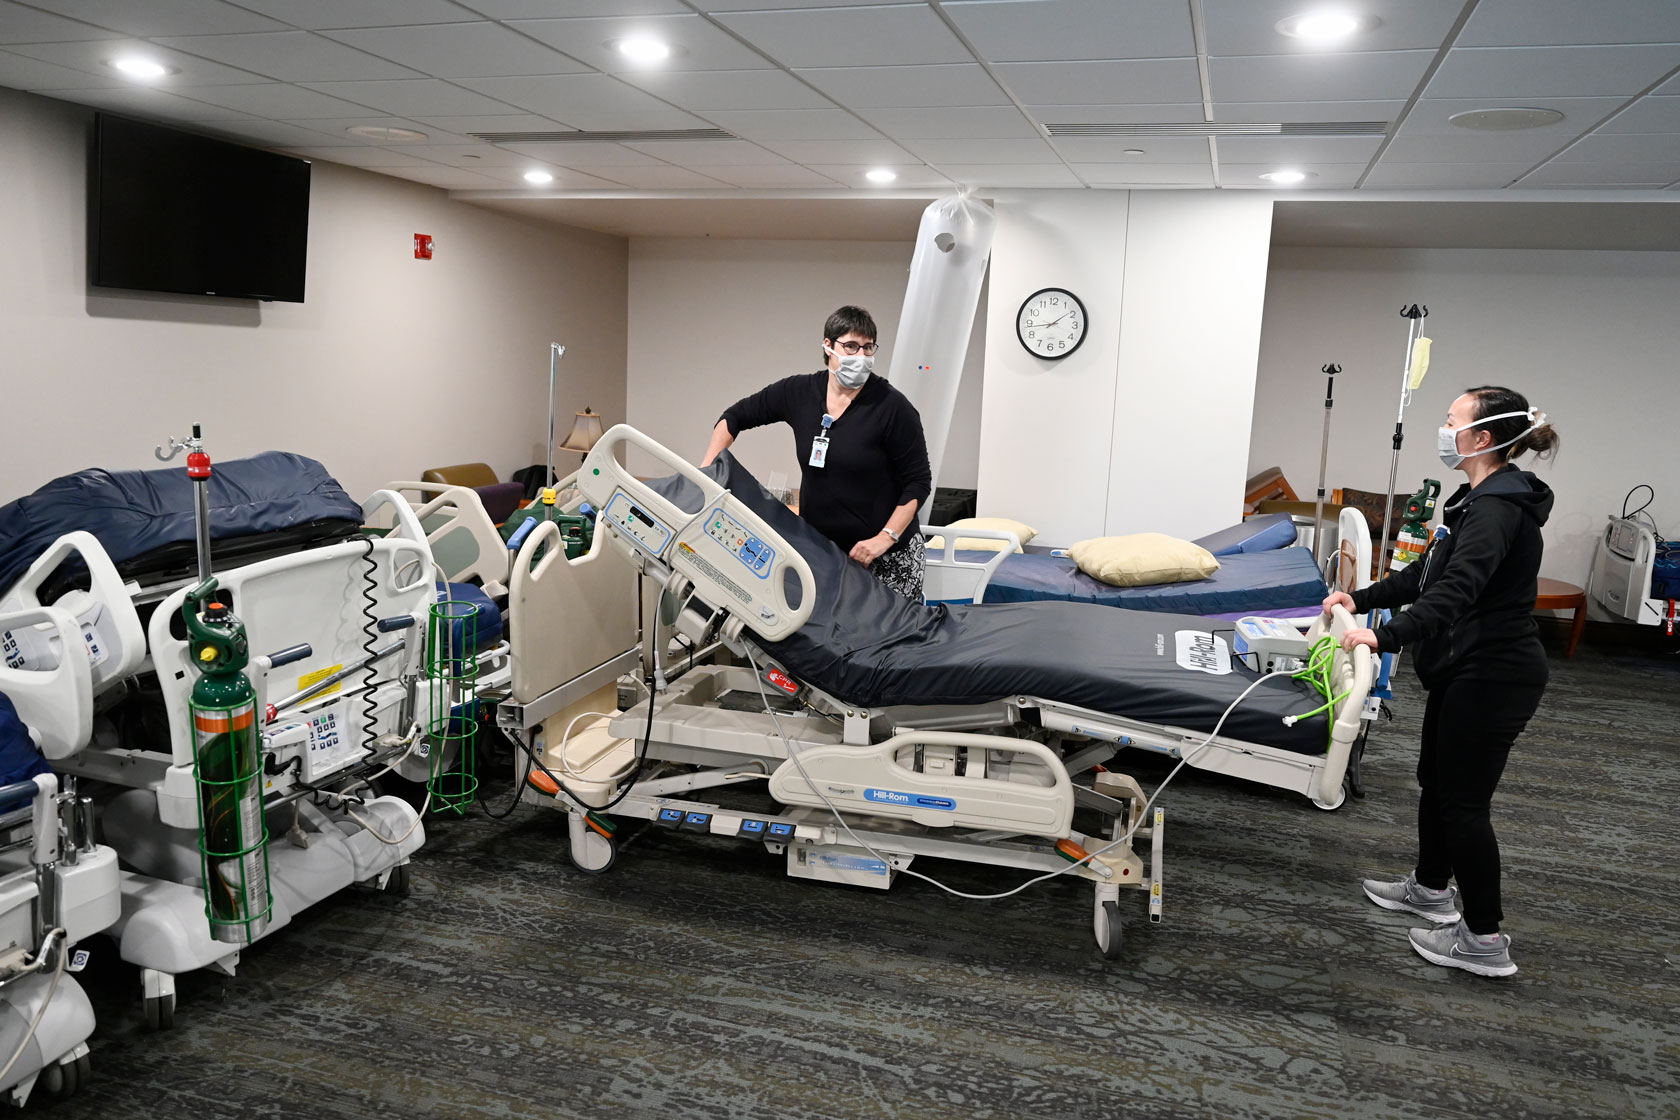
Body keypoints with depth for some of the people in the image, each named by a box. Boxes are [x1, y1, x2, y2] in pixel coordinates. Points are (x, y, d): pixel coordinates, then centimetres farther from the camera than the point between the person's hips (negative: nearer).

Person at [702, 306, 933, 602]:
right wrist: (707, 469, 3)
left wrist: (885, 538, -16)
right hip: (819, 549, 3)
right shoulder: (799, 392, 0)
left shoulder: (892, 407, -11)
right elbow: (736, 416, 13)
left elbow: (918, 481, -8)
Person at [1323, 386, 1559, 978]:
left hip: (1493, 676, -10)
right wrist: (1361, 599, 16)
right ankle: (1430, 887, 39)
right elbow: (1429, 572, 19)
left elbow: (1456, 589, -36)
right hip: (1468, 667, 10)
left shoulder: (1498, 509, -23)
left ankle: (1485, 940, 10)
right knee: (1436, 778, 21)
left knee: (1463, 798, -2)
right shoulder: (1482, 498, 11)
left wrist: (1386, 636, -44)